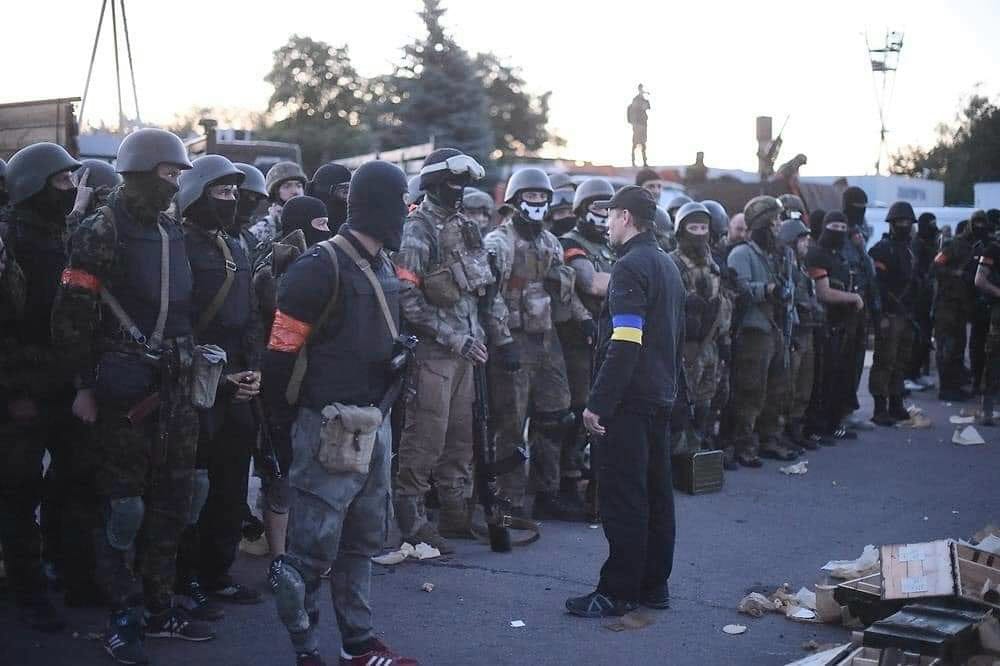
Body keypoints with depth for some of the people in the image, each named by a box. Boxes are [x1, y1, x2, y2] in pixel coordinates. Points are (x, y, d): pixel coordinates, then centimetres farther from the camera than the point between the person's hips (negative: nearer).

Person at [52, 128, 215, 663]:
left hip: (175, 388, 7)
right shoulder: (100, 233, -9)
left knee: (171, 503, 11)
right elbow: (71, 317, -12)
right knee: (122, 507, 0)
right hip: (124, 391, -7)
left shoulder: (173, 232, 12)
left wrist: (191, 369, 17)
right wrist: (84, 386, -12)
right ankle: (123, 619, 11)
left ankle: (159, 608, 23)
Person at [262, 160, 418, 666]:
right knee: (314, 543, -3)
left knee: (362, 540, 16)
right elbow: (282, 350, -13)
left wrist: (396, 357, 9)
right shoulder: (322, 266, -15)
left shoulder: (382, 266, 13)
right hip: (331, 425, -9)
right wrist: (282, 419, -6)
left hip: (374, 421, 9)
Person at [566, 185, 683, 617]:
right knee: (655, 492, 12)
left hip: (629, 400, -10)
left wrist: (598, 402, -21)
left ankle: (619, 591, -1)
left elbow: (624, 345, -22)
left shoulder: (631, 266, -14)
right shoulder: (667, 265, 16)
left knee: (622, 498, -5)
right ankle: (654, 585, 19)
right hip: (660, 397, 10)